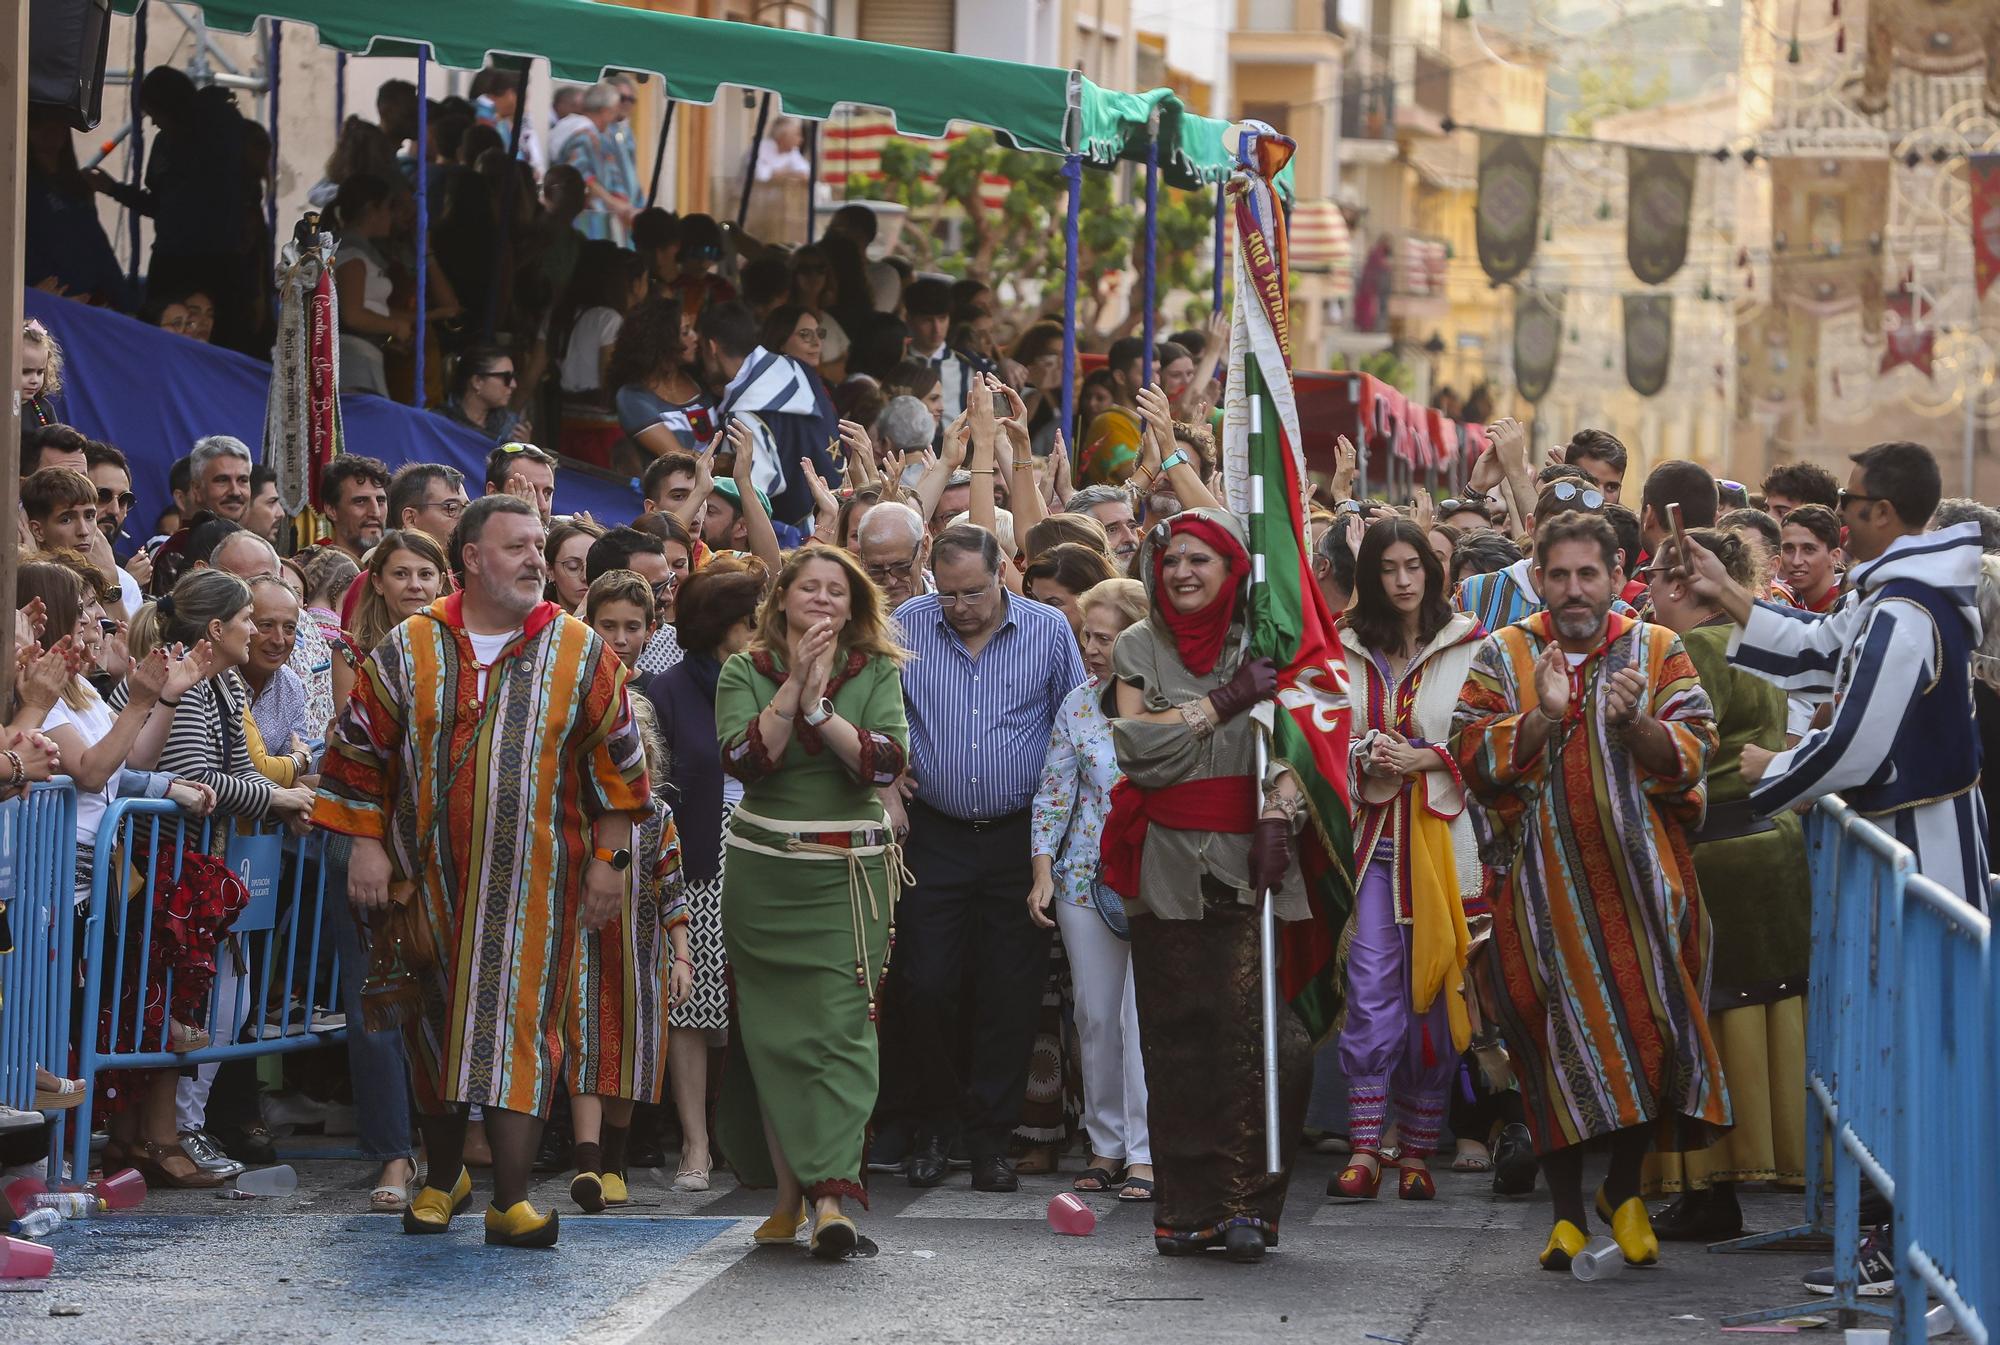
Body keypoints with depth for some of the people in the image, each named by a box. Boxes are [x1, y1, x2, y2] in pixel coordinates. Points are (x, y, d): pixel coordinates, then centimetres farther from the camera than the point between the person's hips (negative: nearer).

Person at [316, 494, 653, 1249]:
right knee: (435, 1022, 11)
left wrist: (609, 859, 1)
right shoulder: (408, 651, 1)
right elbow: (359, 752, 4)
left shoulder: (580, 654, 1)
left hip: (532, 882, -1)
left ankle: (510, 1199, -10)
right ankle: (443, 1178, 28)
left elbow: (616, 762, 4)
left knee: (518, 1020, -9)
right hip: (431, 875, 2)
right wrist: (367, 845, -2)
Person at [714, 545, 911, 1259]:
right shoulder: (745, 671, 5)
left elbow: (887, 760, -9)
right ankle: (788, 1193, 9)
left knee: (842, 1028, -12)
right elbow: (743, 758, -11)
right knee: (774, 1032, 1)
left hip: (850, 877, -1)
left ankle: (831, 1193, -19)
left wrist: (819, 707, -16)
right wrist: (794, 685, -15)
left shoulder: (876, 673, 6)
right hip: (763, 873, 1)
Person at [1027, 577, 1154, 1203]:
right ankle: (1107, 1144, 16)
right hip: (1087, 879, 4)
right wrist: (1043, 870, 2)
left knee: (1144, 1011, -10)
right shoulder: (1078, 707, 6)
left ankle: (1144, 1154, -5)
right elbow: (1054, 792, 9)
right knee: (1096, 1015, 6)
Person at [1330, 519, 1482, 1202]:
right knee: (1370, 990, -6)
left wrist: (1423, 758, -12)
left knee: (1432, 990, 1)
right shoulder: (1345, 650, 10)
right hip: (1370, 832, 1)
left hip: (1441, 833, -1)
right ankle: (1364, 1149, -7)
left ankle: (1417, 1151, 8)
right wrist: (1366, 758, -6)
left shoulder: (1468, 644, 2)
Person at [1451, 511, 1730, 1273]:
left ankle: (1624, 1190, 16)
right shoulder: (1501, 658, 7)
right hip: (1543, 882, 0)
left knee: (1648, 1025, -4)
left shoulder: (1658, 652, 7)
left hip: (1638, 874, 0)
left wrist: (1635, 725, -19)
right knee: (1553, 1036, -1)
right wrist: (1542, 718, -17)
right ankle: (1567, 1211, 8)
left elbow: (1692, 753, -1)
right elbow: (1471, 755, -3)